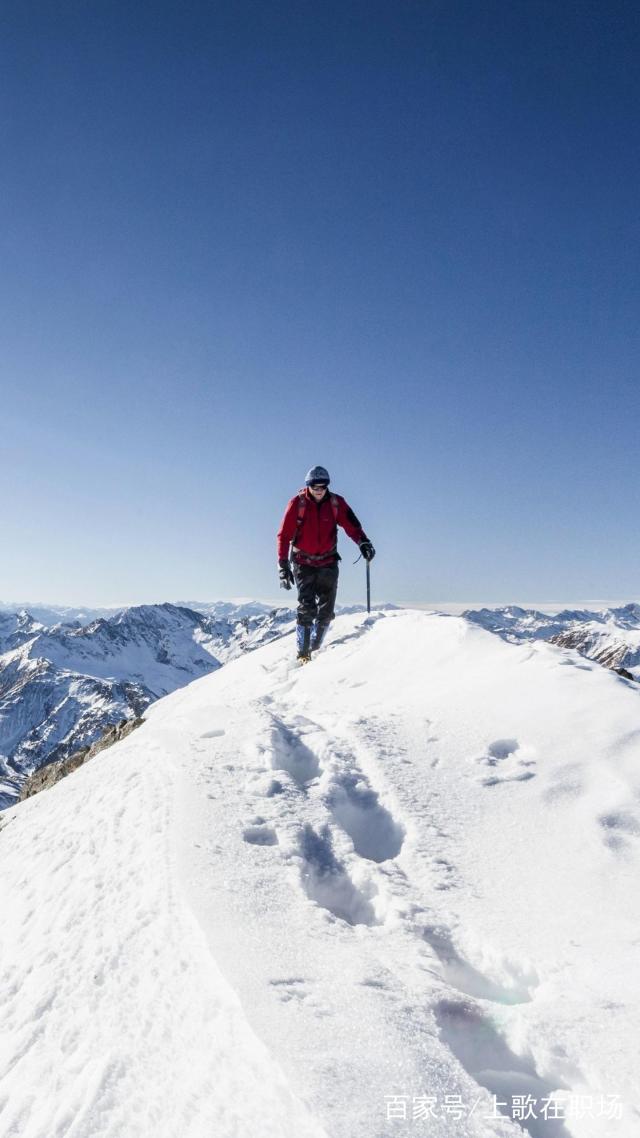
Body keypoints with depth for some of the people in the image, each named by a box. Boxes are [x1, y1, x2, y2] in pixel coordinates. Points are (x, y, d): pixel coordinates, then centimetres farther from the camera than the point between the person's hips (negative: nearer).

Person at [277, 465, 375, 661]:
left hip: (328, 561, 3)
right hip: (303, 562, -2)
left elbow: (351, 524, -11)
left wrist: (363, 542, -31)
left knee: (326, 610, 1)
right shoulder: (297, 503, -10)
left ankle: (315, 648, 18)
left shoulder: (336, 503, -4)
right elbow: (284, 535, -10)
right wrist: (283, 566, -16)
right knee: (307, 608, -13)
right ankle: (303, 652, -4)